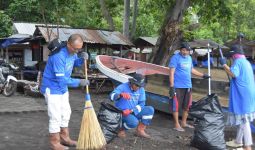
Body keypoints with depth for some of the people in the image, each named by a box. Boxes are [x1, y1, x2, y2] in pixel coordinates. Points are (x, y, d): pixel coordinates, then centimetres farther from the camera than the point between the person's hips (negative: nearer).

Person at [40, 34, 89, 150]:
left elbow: (76, 63, 16)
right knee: (55, 117, -4)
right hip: (52, 88, -9)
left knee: (66, 113, 18)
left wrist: (82, 59, -6)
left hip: (63, 88, 9)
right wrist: (79, 82, -26)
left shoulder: (72, 52, -4)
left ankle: (64, 138, 32)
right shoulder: (59, 56, -32)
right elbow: (61, 79, -32)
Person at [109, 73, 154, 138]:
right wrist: (121, 95, -55)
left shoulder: (141, 89, -1)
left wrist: (131, 111, -20)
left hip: (134, 112, 6)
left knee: (150, 110, -14)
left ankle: (140, 130, -3)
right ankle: (121, 129, -2)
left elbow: (141, 104, -3)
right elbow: (112, 96, -32)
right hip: (122, 113, -6)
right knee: (134, 122, -35)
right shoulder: (123, 87, -16)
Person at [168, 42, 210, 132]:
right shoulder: (175, 58, -10)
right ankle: (177, 125, 9)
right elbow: (171, 72, -13)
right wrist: (171, 86, -18)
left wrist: (202, 75, 27)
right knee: (176, 105, -1)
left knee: (187, 106, 15)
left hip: (188, 86, 8)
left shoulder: (189, 58, 13)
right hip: (178, 87, -8)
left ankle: (184, 123, 29)